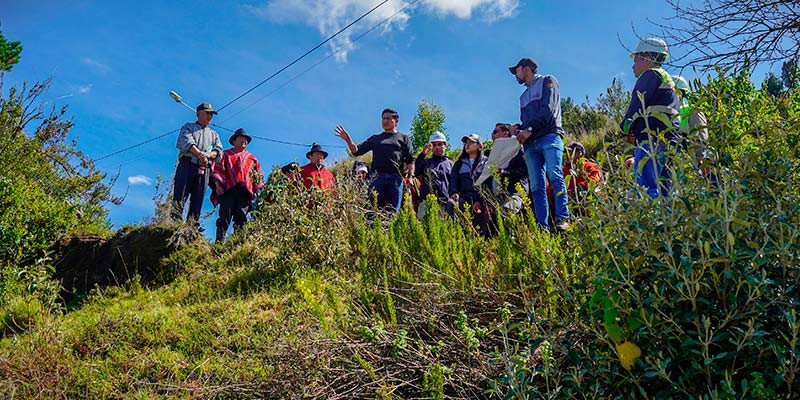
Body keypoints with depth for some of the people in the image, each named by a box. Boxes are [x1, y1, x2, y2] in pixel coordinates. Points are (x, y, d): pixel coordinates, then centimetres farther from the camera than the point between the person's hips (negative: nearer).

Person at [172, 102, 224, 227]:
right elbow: (186, 141, -2)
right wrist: (200, 153, -18)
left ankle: (192, 225, -15)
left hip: (204, 168, 3)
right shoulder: (188, 127, 21)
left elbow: (219, 152, 12)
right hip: (187, 163, -3)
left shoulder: (214, 134, 30)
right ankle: (175, 220, -26)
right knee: (180, 194, -16)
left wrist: (208, 155, -11)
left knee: (198, 198, -8)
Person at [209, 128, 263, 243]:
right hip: (228, 190, -2)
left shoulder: (252, 158, 27)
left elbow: (258, 175, 21)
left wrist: (256, 190, 6)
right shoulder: (226, 154, 21)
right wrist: (217, 185, -7)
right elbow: (218, 170, 9)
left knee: (241, 219, -10)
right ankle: (219, 243, -15)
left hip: (245, 191, 2)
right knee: (225, 217, -11)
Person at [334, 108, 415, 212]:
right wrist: (348, 140, -3)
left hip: (396, 177, -1)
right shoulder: (375, 138, 24)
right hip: (377, 176, 1)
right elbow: (356, 151, 16)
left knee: (393, 210, -5)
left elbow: (410, 160, 10)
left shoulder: (404, 138, 19)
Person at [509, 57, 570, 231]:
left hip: (549, 137, -6)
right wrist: (519, 130, 8)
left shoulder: (548, 81, 11)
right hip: (530, 144, 6)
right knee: (537, 186, -5)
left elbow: (548, 109, -5)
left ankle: (562, 219, -25)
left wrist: (529, 129, -12)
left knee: (555, 177, -20)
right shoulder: (524, 95, 33)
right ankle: (542, 226, -12)